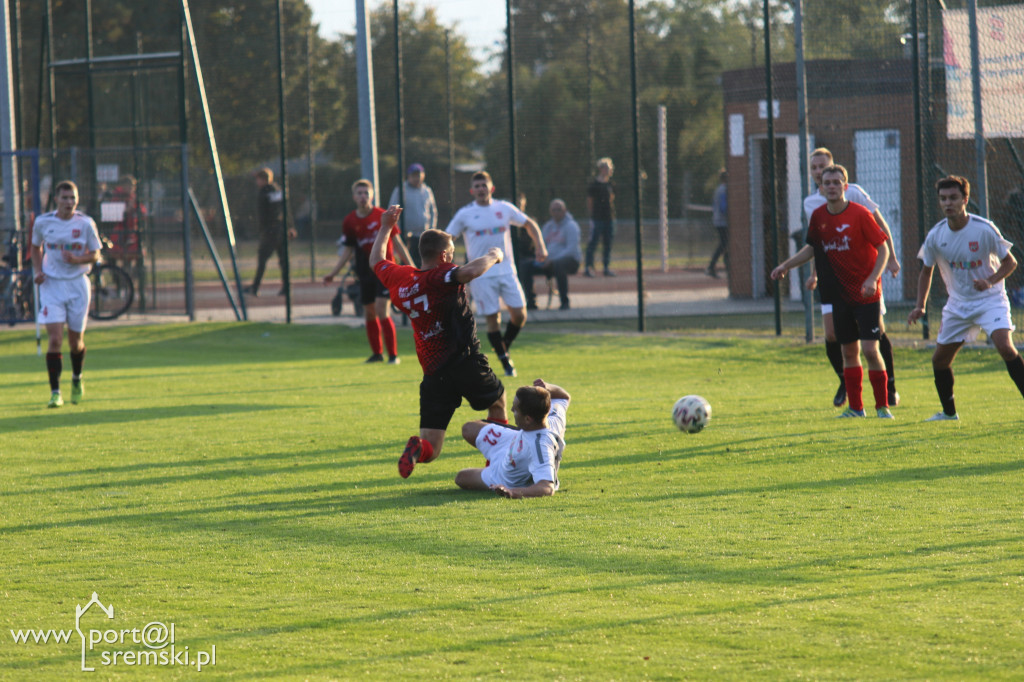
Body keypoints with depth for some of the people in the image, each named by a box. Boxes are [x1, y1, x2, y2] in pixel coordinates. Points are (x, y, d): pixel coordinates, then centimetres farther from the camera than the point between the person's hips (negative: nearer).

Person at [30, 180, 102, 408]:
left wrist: (76, 260, -20)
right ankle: (55, 393, -10)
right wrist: (38, 271, -2)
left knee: (75, 340, 9)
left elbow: (95, 255, 0)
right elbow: (36, 247, 15)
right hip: (51, 284, -1)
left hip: (77, 284, 1)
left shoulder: (86, 224, -5)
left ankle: (77, 379, 39)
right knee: (54, 339, -13)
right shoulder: (43, 222, -3)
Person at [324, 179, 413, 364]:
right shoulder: (349, 222, 3)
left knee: (382, 312, -13)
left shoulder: (383, 216, -6)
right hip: (365, 272, 4)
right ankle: (376, 353, 24)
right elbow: (347, 251, 11)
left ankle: (393, 354, -5)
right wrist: (332, 274, 7)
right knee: (369, 314, 9)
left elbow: (397, 242, 0)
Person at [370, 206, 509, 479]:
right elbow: (470, 271, -34)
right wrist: (492, 256, -15)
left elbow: (376, 260, 25)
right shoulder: (441, 277, -13)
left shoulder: (400, 279, 5)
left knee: (431, 449, 2)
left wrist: (385, 228, 37)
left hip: (433, 373, 4)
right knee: (498, 400, 29)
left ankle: (417, 449, -33)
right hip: (465, 362, -4)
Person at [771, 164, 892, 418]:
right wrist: (786, 265, 12)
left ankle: (882, 406, 0)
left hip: (866, 294, -5)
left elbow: (883, 248, -10)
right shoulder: (819, 217, 3)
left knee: (870, 350, -10)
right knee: (849, 352, 9)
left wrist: (872, 279, -21)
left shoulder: (859, 214, -13)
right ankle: (855, 407, 18)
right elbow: (812, 248, 20)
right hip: (840, 293, 5)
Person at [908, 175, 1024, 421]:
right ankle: (949, 412, 29)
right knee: (940, 359, 8)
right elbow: (926, 272, 10)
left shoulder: (984, 229, -17)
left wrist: (990, 281, -26)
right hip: (958, 304, 5)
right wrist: (920, 306, -1)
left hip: (990, 300, -5)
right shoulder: (935, 236, -6)